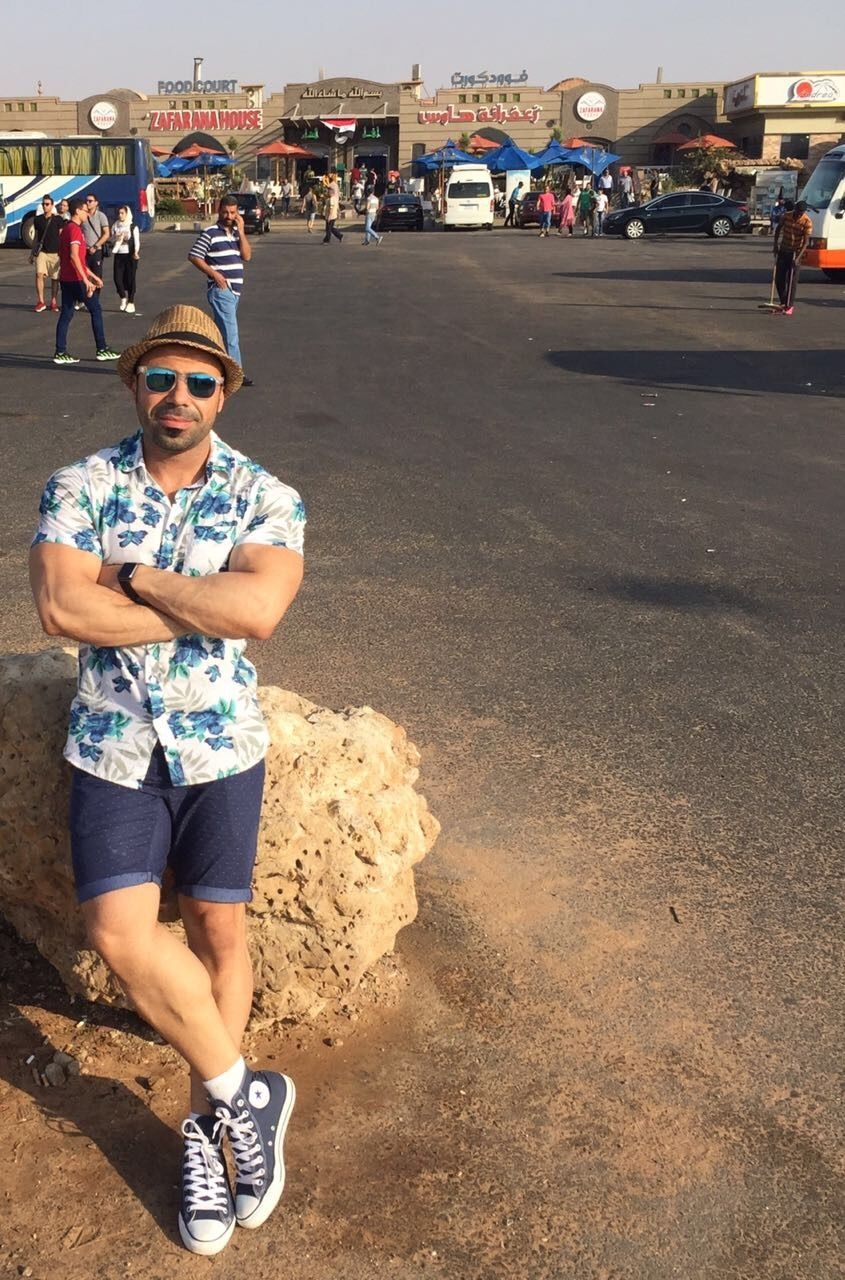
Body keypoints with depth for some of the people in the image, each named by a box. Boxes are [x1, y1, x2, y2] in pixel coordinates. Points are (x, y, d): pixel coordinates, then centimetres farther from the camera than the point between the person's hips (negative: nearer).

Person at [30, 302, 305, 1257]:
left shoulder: (264, 497, -5)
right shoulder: (80, 487, -3)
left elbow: (257, 609, -23)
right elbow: (60, 609, -19)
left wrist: (132, 577, -16)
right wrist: (207, 604, -17)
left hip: (221, 747, 0)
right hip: (112, 748, 0)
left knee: (217, 931, 9)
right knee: (120, 932, -11)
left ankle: (207, 1122, 29)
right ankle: (244, 1091, 10)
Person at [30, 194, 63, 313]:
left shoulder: (57, 219, -1)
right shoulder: (38, 219, 8)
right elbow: (36, 237, 16)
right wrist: (32, 253, 16)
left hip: (55, 253, -2)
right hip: (41, 252, 2)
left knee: (55, 278, 4)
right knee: (39, 274, -15)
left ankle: (54, 302, 15)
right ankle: (40, 302, -8)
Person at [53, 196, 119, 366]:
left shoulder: (67, 228, 17)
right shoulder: (75, 229, -14)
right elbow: (74, 256, -25)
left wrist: (91, 275, 27)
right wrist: (86, 280, -27)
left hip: (66, 279, 9)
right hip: (77, 279, -9)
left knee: (66, 314, 7)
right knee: (96, 310, 2)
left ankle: (60, 353, 4)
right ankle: (102, 349, 6)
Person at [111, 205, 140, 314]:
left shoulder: (133, 227, -2)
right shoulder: (115, 227, 9)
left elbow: (137, 242, -6)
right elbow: (112, 240, 13)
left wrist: (136, 253, -21)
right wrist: (117, 238, -9)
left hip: (130, 255, -3)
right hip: (118, 255, 3)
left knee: (130, 279, 0)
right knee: (117, 278, -4)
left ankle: (131, 303, 10)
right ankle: (123, 298, 19)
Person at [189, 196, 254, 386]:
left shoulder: (237, 233, 14)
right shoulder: (210, 233, -7)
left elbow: (247, 256, 3)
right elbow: (194, 256, -9)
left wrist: (241, 231, -4)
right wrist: (214, 274, -16)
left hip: (235, 290, 8)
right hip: (220, 290, -7)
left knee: (222, 330, 14)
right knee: (230, 331, -12)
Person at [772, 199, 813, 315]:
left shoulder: (807, 222, -17)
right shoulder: (787, 215, -6)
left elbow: (806, 241, -18)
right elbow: (778, 228, 11)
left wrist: (798, 257, -27)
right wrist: (775, 244, 3)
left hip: (796, 252, -4)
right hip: (783, 250, 4)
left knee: (792, 280, -6)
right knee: (779, 278, 4)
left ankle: (789, 305, 0)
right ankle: (783, 302, 18)